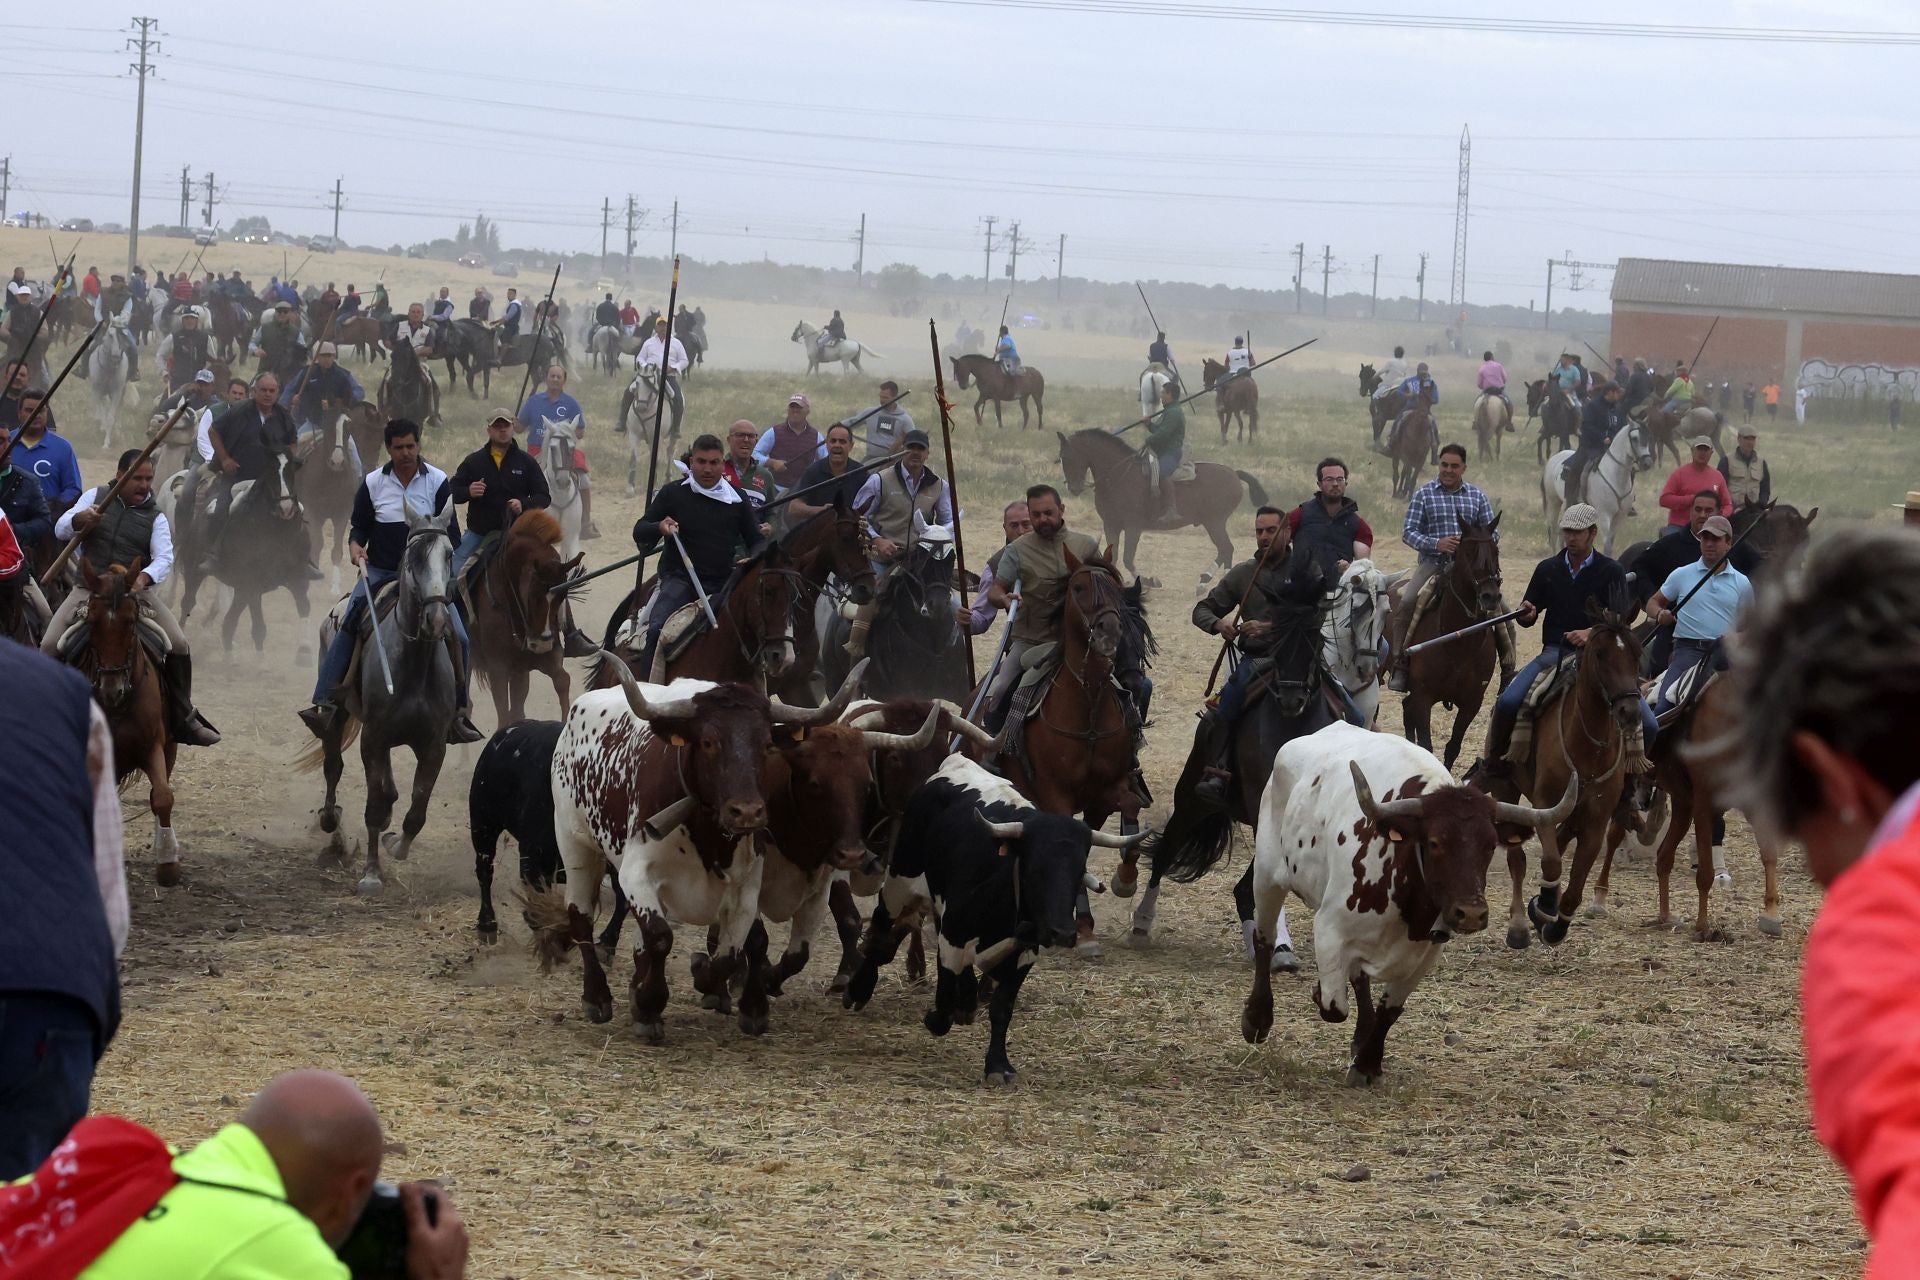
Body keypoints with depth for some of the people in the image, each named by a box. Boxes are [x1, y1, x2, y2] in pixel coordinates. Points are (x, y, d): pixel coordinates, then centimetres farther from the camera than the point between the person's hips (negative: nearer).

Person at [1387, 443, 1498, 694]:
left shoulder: (1476, 496, 13)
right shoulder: (1423, 494, 5)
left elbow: (1492, 532, 13)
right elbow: (1409, 532, 0)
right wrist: (1436, 543, -18)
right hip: (1433, 563, -2)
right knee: (1405, 604, -26)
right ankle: (1400, 668, -18)